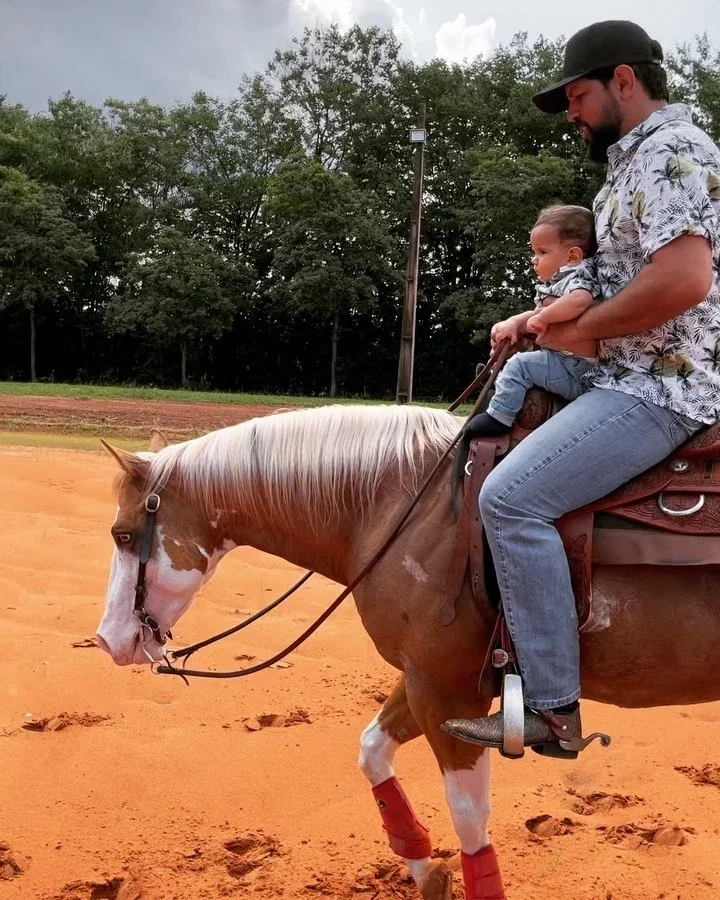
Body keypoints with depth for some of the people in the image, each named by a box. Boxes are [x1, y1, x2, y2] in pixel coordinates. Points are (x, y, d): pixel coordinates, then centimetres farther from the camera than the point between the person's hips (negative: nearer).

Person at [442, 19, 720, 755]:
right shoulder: (637, 158, 19)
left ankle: (552, 707, -18)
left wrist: (578, 331, -16)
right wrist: (545, 319, 8)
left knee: (510, 496, -23)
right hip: (633, 378, 11)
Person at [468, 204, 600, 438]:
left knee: (519, 364, -16)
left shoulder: (576, 277, -13)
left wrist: (542, 318, -26)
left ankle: (498, 417, -11)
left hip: (575, 371, -11)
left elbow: (579, 300, -36)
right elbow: (537, 314, 22)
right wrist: (513, 323, 2)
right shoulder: (554, 283, 17)